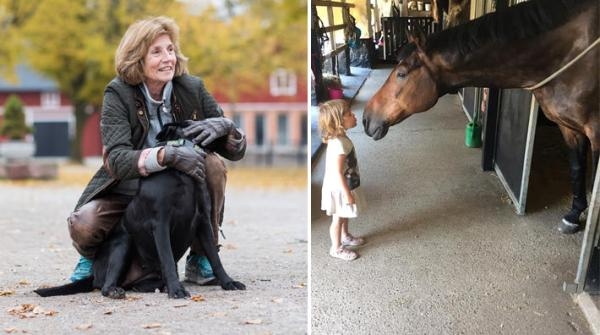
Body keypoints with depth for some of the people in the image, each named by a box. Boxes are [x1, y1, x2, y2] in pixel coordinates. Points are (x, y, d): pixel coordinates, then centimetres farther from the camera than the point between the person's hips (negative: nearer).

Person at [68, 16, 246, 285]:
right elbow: (116, 160, -28)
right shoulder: (118, 94, -14)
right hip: (125, 195, -2)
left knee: (213, 165, -25)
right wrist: (167, 155, -45)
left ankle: (200, 261, -7)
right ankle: (93, 256, 10)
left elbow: (236, 151, -4)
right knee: (82, 225, -30)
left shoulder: (192, 89, -7)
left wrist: (224, 126, -27)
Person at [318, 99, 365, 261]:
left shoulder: (340, 139, 0)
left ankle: (345, 236, 49)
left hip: (344, 186, 9)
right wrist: (347, 193, -24)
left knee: (344, 215, 28)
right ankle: (336, 248, 24)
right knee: (338, 218, 9)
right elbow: (338, 172, -30)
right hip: (339, 189, -9)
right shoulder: (339, 144, -32)